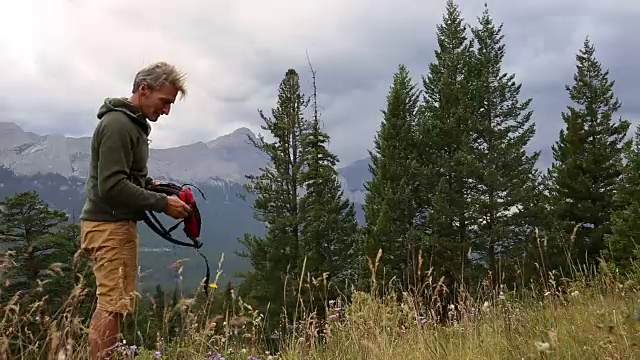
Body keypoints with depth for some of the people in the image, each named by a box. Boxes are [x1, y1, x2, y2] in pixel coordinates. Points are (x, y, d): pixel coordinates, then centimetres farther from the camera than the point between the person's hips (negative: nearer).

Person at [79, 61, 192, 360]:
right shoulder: (117, 124, -15)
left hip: (120, 223, 10)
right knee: (112, 307, -9)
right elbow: (112, 186, -22)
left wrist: (151, 184, 9)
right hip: (109, 225, -10)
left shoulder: (133, 123, 16)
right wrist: (162, 203, -18)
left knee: (113, 305, 12)